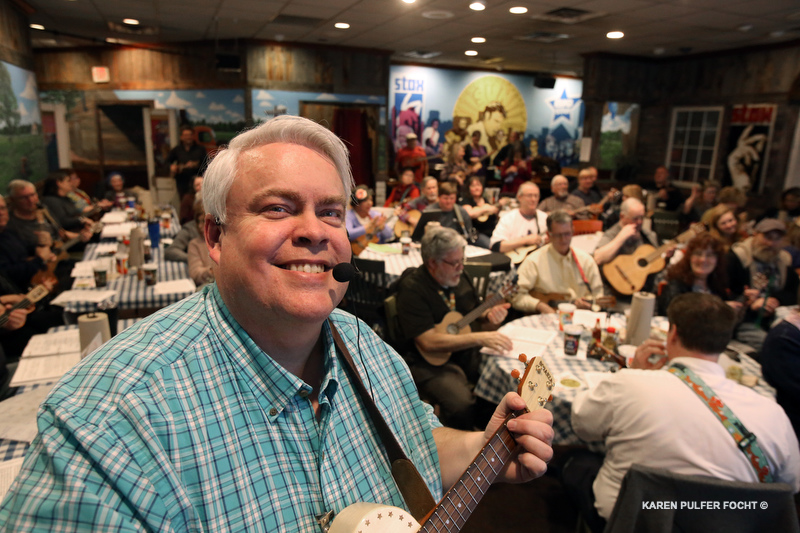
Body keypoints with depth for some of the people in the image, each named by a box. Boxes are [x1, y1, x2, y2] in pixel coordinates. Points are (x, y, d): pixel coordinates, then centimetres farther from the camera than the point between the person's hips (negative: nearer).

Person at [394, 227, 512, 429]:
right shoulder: (411, 288, -16)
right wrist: (480, 338, -28)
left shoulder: (459, 276, 6)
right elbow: (428, 342, -24)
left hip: (469, 352, 7)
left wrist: (490, 316, -8)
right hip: (431, 361, -7)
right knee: (462, 405, -31)